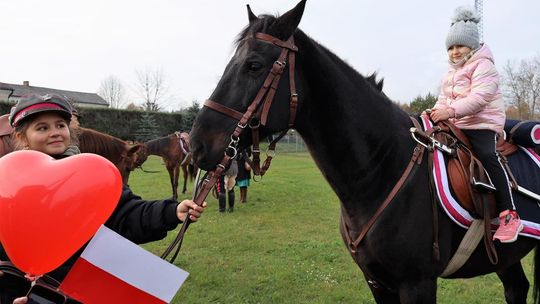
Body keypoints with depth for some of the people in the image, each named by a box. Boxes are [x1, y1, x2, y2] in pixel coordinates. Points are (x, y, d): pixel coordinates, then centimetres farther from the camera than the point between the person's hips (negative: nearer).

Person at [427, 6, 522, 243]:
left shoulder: (483, 65, -5)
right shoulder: (451, 72, 20)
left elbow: (479, 97, -21)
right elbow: (444, 99, 15)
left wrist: (451, 110, -34)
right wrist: (436, 112, -7)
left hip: (482, 125, -9)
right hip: (455, 127, 9)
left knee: (487, 156, -29)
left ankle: (509, 216, -25)